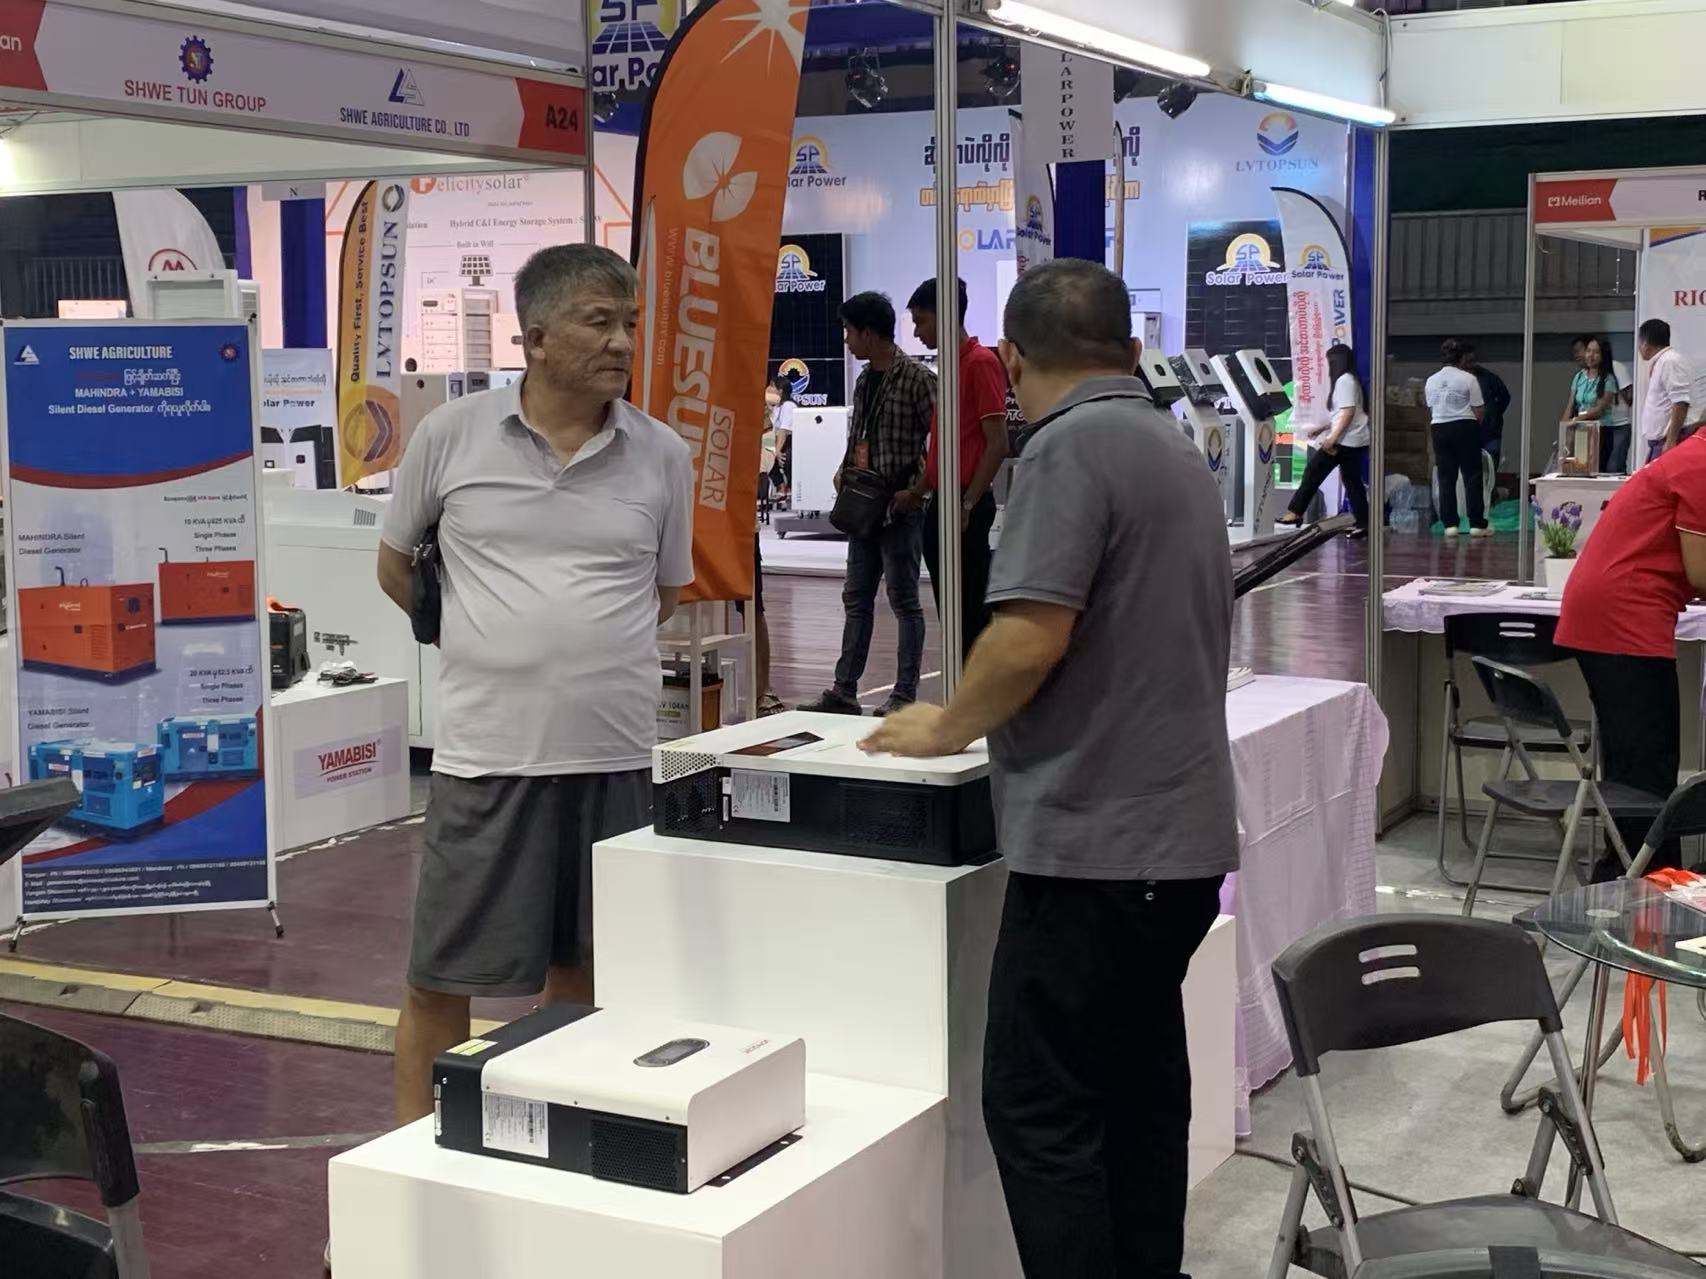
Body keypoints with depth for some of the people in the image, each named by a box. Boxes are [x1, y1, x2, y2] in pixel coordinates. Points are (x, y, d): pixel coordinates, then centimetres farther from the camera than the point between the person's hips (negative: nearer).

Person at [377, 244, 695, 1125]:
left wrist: (576, 642, 11)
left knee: (581, 975, 14)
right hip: (487, 753, -2)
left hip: (618, 755, 2)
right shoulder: (451, 437, -2)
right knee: (440, 983, 5)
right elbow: (396, 565, 12)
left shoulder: (662, 456, 2)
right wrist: (490, 641, 11)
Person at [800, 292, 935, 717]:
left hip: (901, 506, -8)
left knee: (903, 600, -1)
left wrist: (915, 490, -16)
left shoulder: (916, 378, -11)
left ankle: (905, 694, 6)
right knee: (856, 599, 10)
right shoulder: (865, 380, 13)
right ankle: (844, 690, 16)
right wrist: (845, 472, 5)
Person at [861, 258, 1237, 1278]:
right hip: (1181, 832, 10)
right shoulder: (1178, 450, 15)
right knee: (1137, 1091, 17)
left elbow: (1031, 638, -22)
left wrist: (947, 727, -5)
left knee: (1041, 1110, -4)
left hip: (1096, 840, -10)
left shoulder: (1071, 446, -13)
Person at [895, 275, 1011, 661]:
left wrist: (967, 505, -18)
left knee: (970, 612, -6)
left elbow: (997, 444, -16)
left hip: (963, 508, -9)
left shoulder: (980, 362, -11)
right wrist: (918, 492, 14)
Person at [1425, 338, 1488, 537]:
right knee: (1472, 476, 2)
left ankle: (1449, 524, 3)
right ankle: (1476, 524, 1)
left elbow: (1431, 407, 7)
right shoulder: (1468, 379, -9)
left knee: (1446, 478, 6)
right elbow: (1479, 410, -7)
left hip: (1439, 427, 4)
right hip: (1465, 426, -4)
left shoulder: (1432, 381, 4)